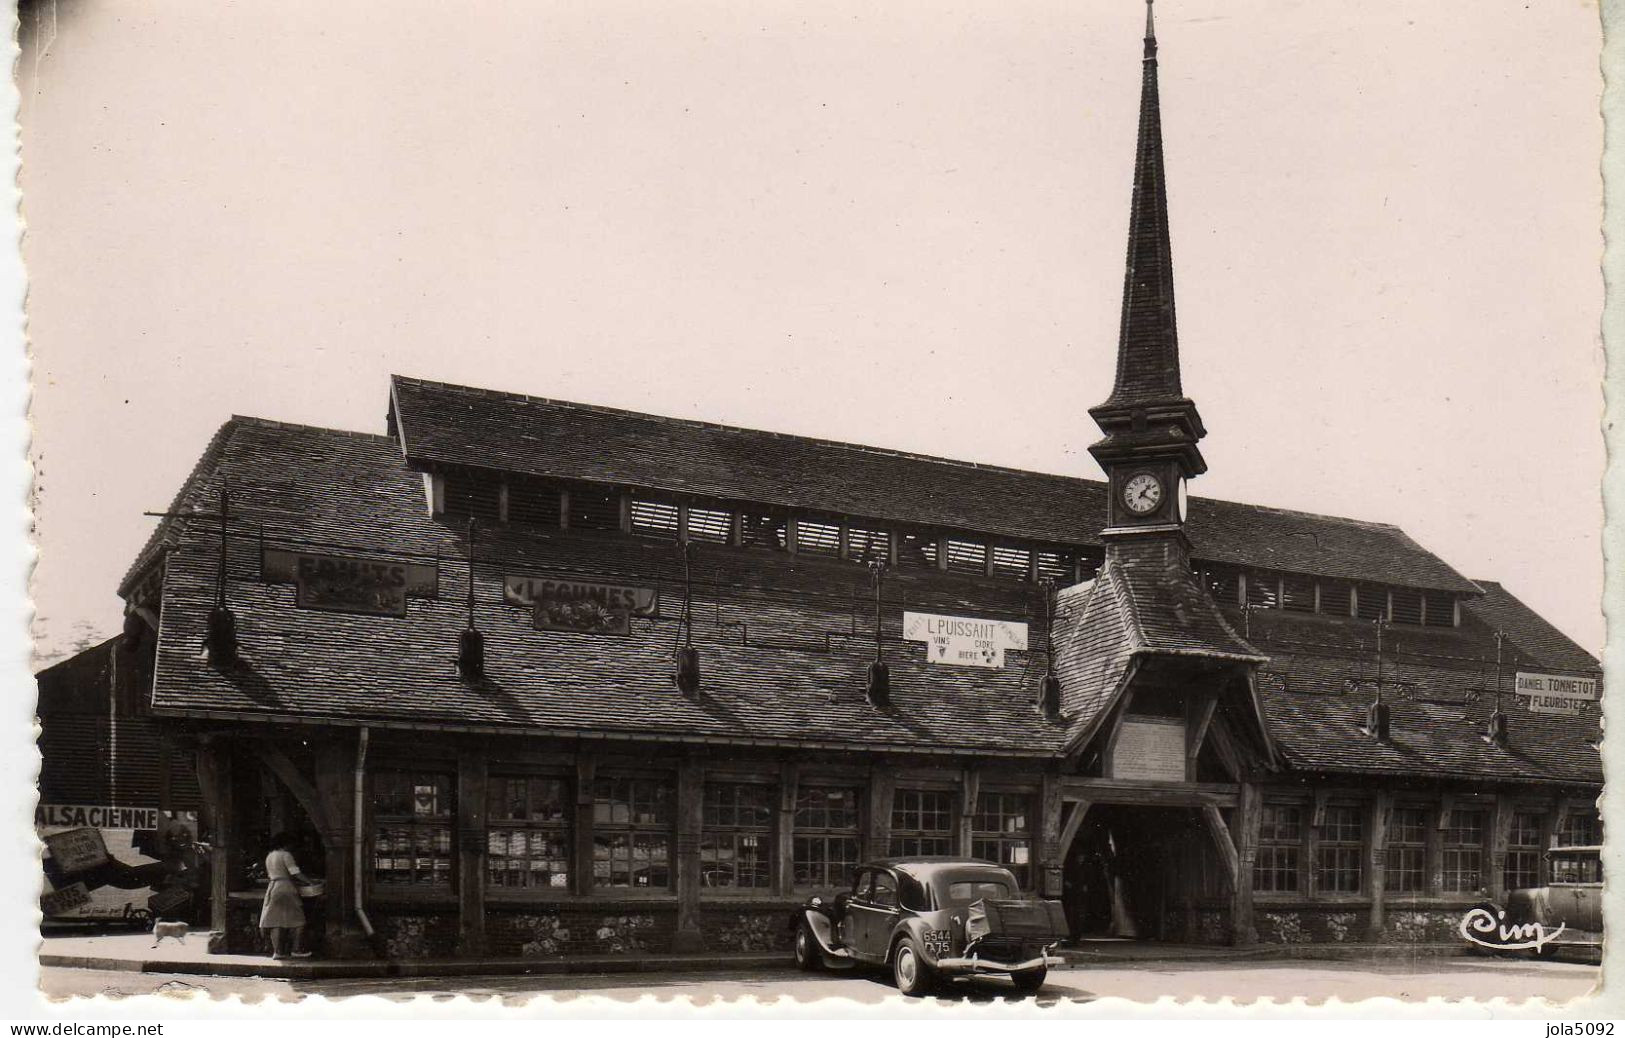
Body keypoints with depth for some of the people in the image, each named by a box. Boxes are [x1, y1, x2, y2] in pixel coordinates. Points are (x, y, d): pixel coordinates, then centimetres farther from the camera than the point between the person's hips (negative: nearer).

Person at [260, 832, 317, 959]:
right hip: (286, 889, -7)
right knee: (298, 921, 0)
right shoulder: (286, 855, -7)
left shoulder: (269, 857, 16)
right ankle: (297, 950, -2)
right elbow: (295, 872, -15)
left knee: (276, 923, 3)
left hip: (273, 889, 7)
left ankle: (277, 951, -2)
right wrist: (309, 882, -7)